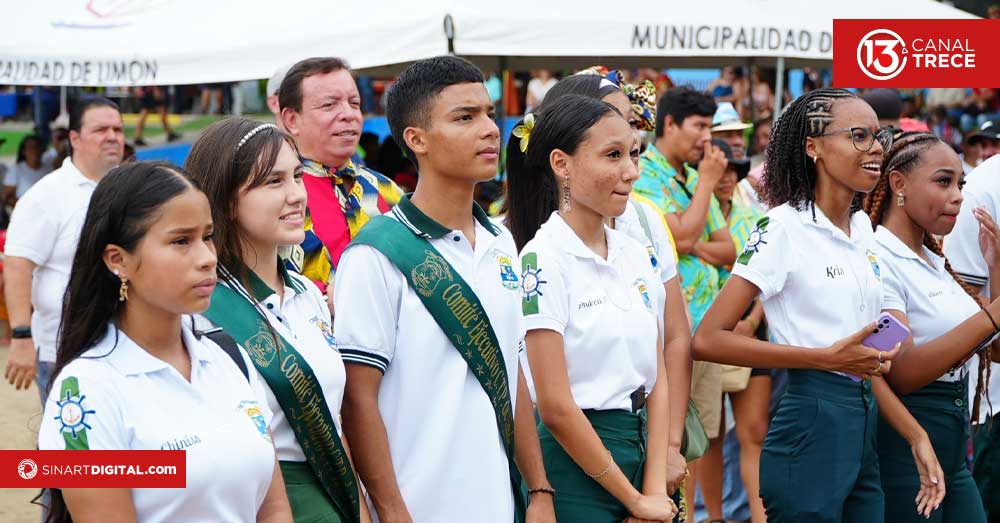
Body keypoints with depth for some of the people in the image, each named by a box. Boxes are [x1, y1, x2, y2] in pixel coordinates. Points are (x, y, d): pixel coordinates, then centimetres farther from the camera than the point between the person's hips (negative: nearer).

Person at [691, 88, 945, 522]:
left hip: (864, 429, 8)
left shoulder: (862, 230, 12)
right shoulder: (783, 227, -11)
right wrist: (827, 358, -19)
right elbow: (707, 340, -17)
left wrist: (915, 435, 12)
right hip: (810, 426, -8)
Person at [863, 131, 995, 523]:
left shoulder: (935, 261, 13)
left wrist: (995, 268, 5)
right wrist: (993, 313, -31)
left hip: (953, 451, 9)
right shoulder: (876, 260, -14)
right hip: (902, 445, -8)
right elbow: (902, 373, -26)